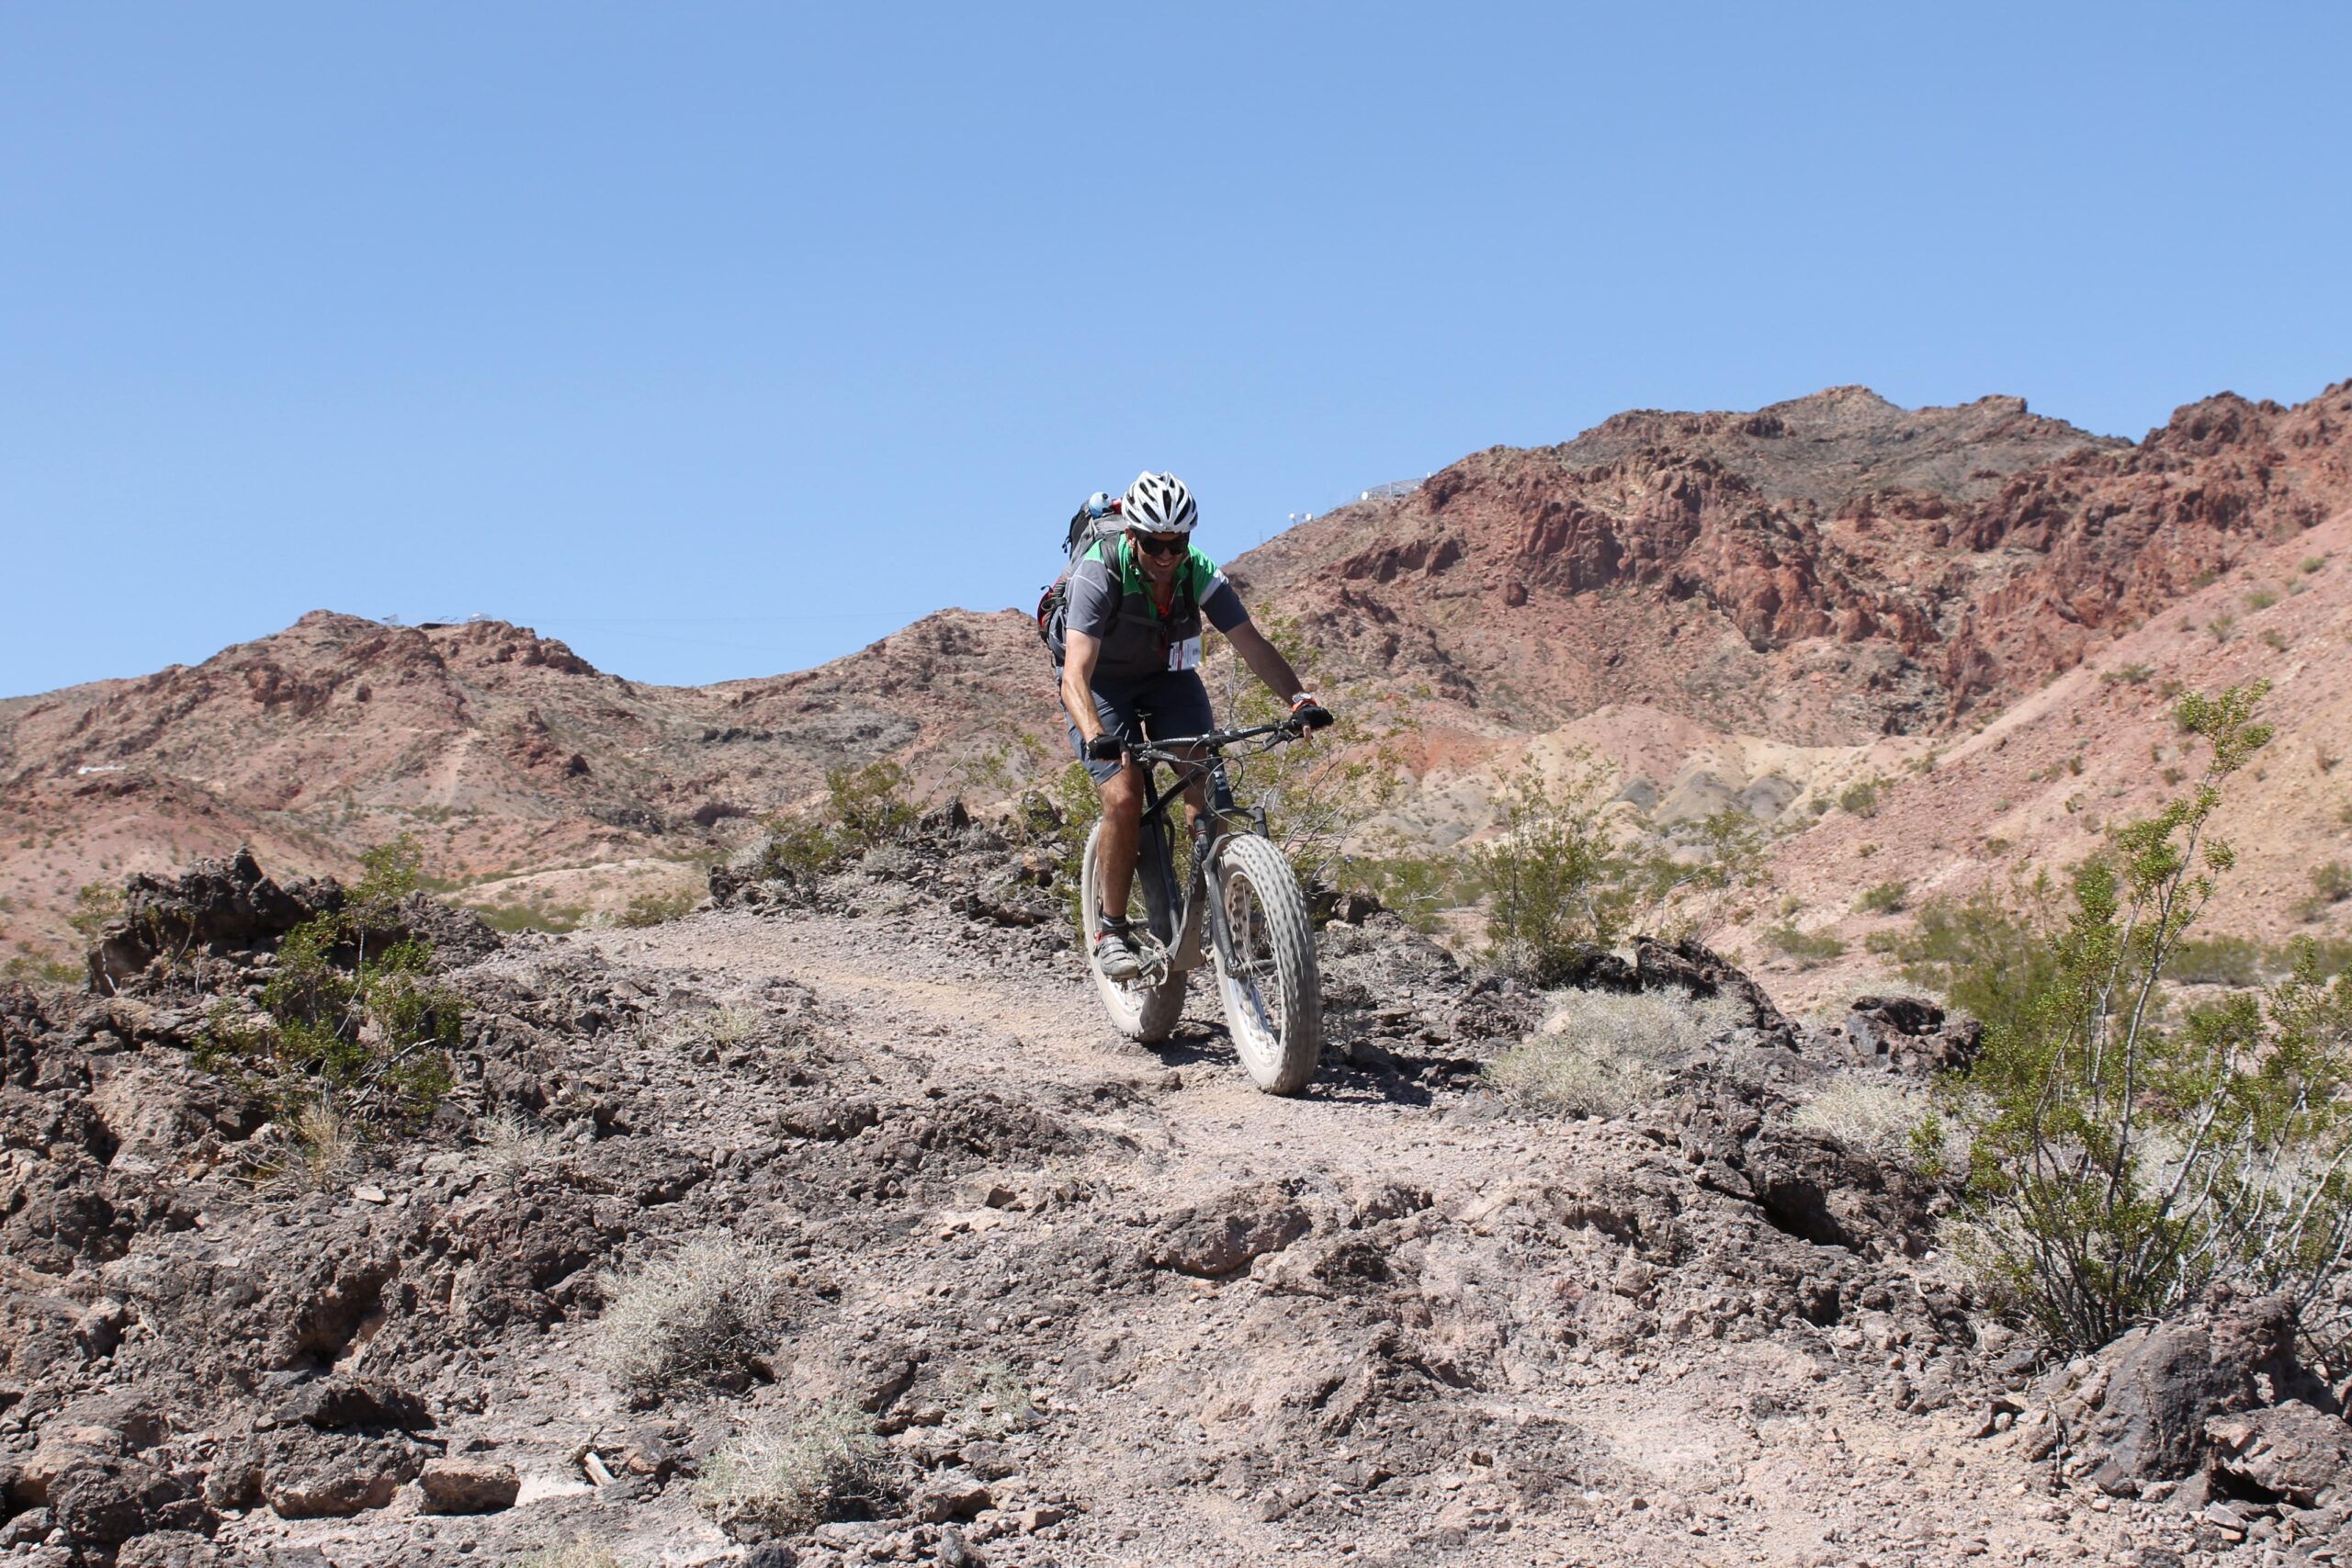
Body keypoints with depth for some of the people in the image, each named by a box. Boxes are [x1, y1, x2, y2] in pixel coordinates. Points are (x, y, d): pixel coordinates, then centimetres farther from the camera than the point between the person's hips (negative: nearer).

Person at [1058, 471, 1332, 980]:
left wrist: (1299, 699, -39)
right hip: (1102, 686, -3)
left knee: (1206, 779, -19)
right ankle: (1111, 929, -7)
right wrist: (1095, 737, -58)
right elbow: (1076, 672, -40)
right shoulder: (1099, 573, -31)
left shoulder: (1201, 575, -21)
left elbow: (1253, 645, -22)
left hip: (1168, 676, 3)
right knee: (1123, 797, -21)